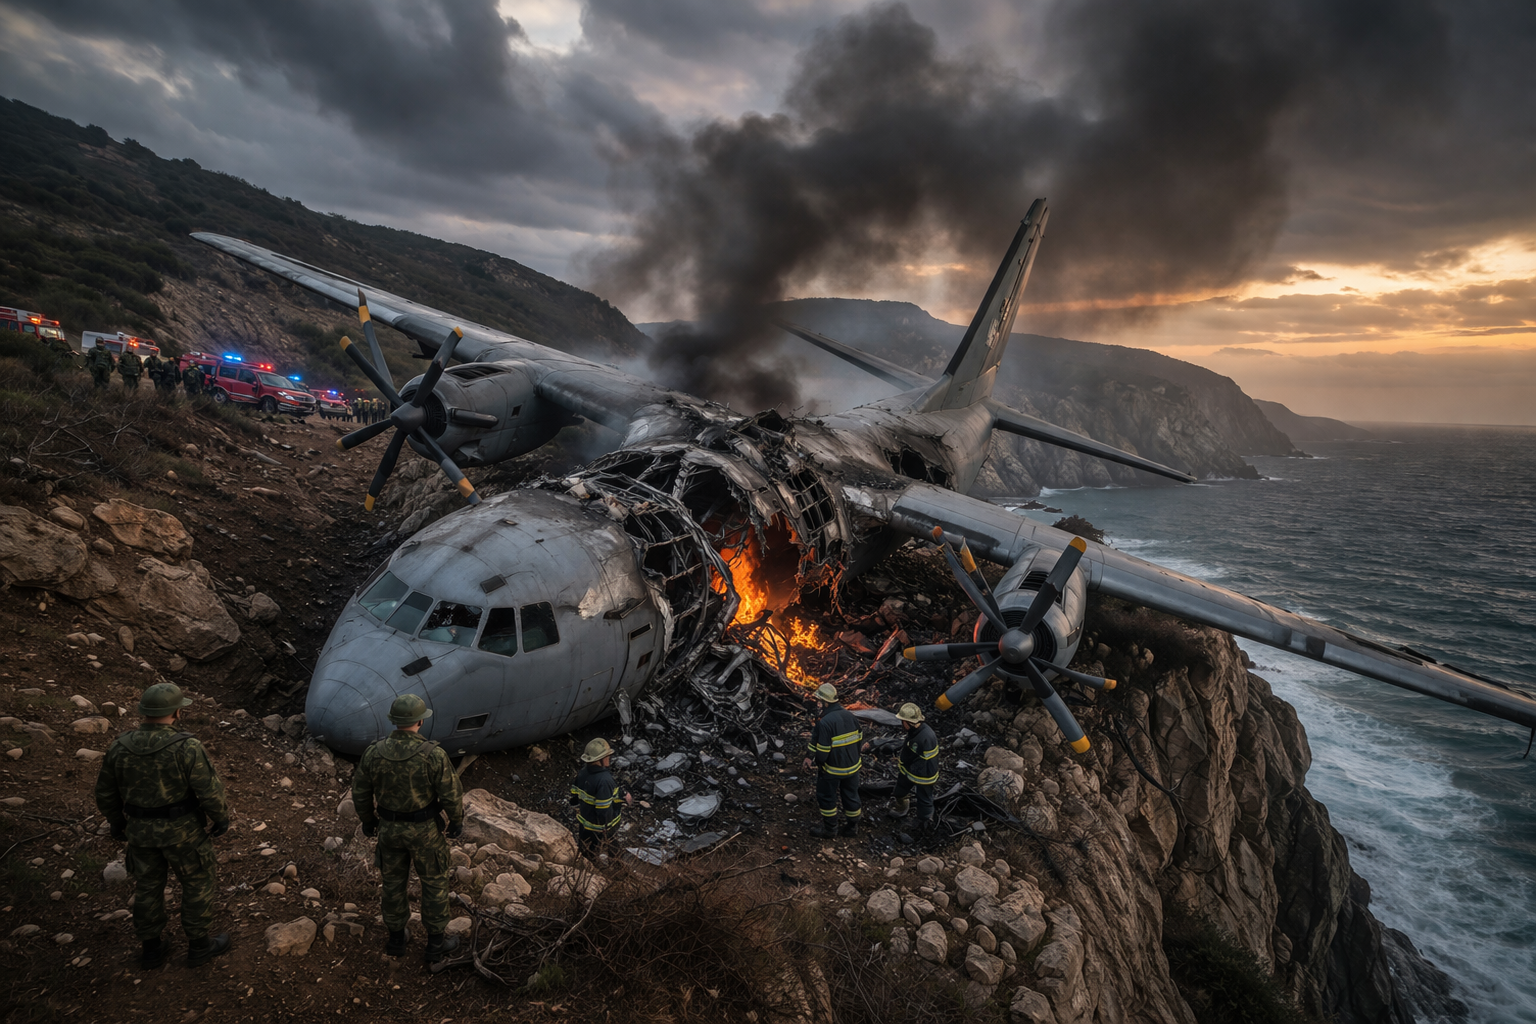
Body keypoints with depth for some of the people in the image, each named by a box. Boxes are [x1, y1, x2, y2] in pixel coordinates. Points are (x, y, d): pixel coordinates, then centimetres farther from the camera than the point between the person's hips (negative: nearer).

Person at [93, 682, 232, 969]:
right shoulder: (186, 747, -27)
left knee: (148, 885, 23)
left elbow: (105, 793, 2)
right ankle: (199, 946, 28)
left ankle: (152, 948, 38)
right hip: (180, 829, -4)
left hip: (141, 829, 5)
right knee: (199, 882, 16)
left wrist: (116, 822, 20)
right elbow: (209, 790, -21)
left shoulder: (119, 747, -11)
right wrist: (222, 817, -2)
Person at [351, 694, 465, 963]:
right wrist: (457, 822, -1)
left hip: (390, 827, 3)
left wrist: (367, 821, 16)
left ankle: (396, 938, 42)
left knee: (394, 881, 24)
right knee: (434, 882, 17)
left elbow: (361, 792, -3)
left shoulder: (373, 753, -17)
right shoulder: (433, 755, -29)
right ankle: (436, 943, 30)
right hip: (424, 829, -3)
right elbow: (451, 794, -20)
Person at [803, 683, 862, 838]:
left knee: (826, 797, 14)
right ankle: (852, 826, 36)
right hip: (852, 766, 6)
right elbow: (859, 738, 5)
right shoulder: (849, 715, -5)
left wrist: (816, 761, -4)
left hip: (832, 769, -6)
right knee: (851, 795, 20)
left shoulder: (825, 722, -27)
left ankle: (828, 829, 28)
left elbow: (823, 750, -24)